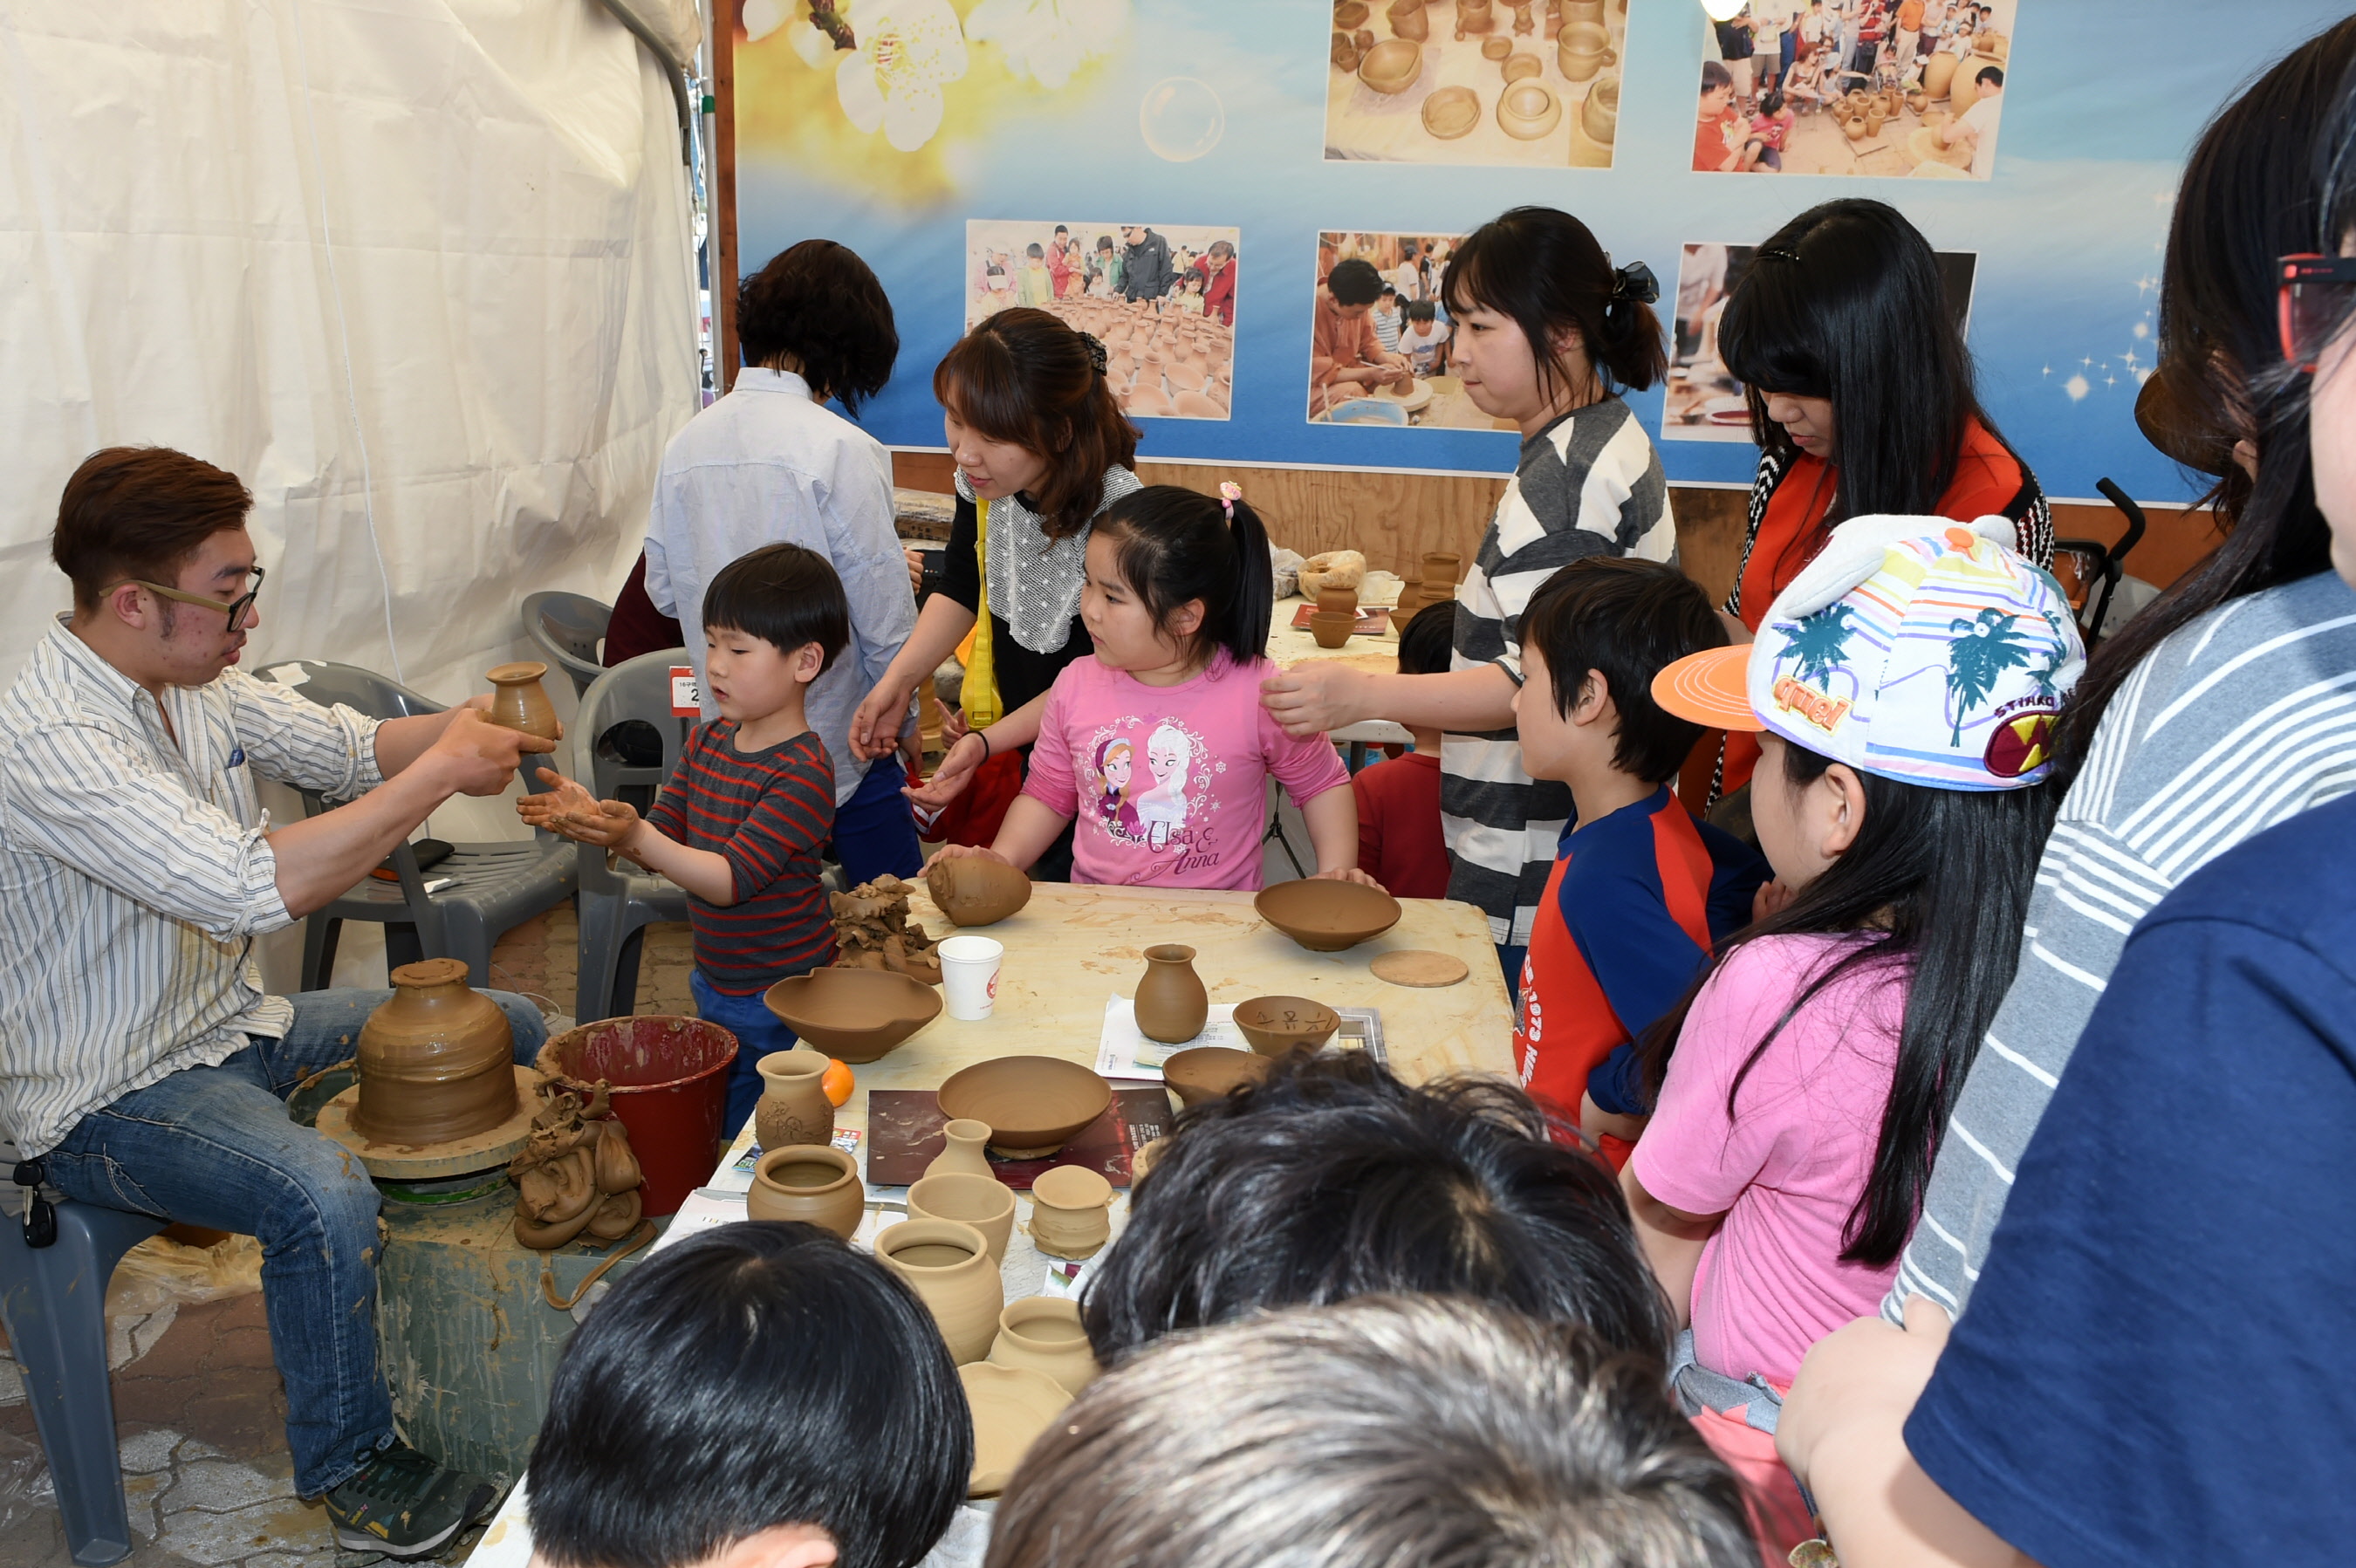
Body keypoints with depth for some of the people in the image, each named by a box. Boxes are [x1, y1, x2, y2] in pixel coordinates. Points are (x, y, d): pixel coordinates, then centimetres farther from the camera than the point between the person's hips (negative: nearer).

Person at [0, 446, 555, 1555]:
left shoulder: (193, 681, -1)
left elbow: (352, 749, 6)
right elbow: (255, 888, -39)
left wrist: (466, 723, -16)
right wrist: (443, 771, -32)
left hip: (235, 1029, 9)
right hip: (108, 1099, -9)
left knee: (511, 1027, 8)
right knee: (325, 1194, -34)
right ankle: (350, 1471, -8)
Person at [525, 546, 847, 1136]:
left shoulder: (803, 773, -23)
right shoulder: (707, 742, 3)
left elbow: (731, 879, -28)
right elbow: (664, 837, 4)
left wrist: (635, 836, -38)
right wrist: (595, 818, -14)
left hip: (780, 1004, -8)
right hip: (713, 985, 8)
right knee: (710, 1136, 22)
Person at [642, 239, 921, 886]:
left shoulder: (685, 443, 1)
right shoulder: (840, 448, -16)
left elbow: (663, 590, 10)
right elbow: (884, 614, -14)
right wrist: (901, 715, 1)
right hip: (839, 742, -6)